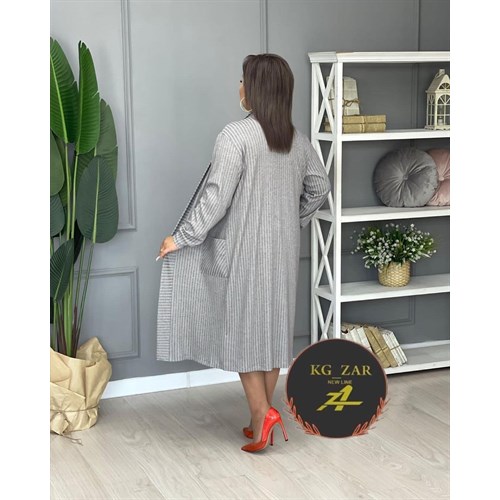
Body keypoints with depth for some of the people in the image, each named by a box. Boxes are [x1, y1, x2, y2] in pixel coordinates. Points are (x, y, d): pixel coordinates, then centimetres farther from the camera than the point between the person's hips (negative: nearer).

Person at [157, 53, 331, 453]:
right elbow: (319, 188, 13)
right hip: (282, 250, 6)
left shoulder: (237, 135, -16)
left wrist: (181, 238, -11)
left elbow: (216, 197, -19)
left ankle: (262, 413, 0)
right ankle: (263, 414, 21)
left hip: (243, 250, -6)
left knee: (241, 328, 5)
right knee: (272, 325, 13)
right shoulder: (297, 138, 4)